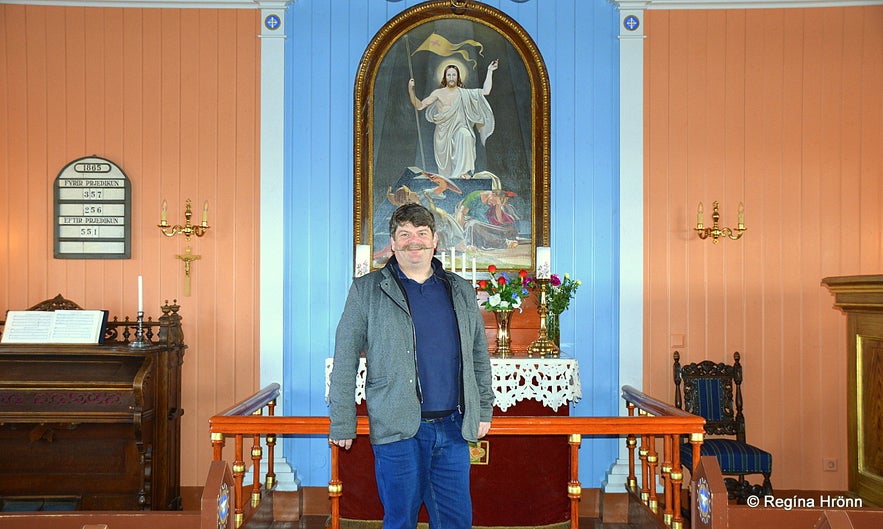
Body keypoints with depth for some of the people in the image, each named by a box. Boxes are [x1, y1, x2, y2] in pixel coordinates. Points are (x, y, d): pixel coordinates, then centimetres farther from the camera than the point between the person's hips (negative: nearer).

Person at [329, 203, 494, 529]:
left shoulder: (461, 291, 12)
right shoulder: (366, 291, 1)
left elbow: (479, 355, 18)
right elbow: (344, 362, -1)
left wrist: (484, 410, 14)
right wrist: (342, 424, -4)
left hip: (453, 428, 3)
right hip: (398, 429, -3)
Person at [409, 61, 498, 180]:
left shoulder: (464, 93, 5)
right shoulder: (438, 93, 3)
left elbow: (485, 91, 0)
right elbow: (419, 106, 1)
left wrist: (490, 71, 1)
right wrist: (411, 91, -14)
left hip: (459, 129, 0)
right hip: (443, 132, 1)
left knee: (465, 135, -37)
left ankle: (464, 171, -33)